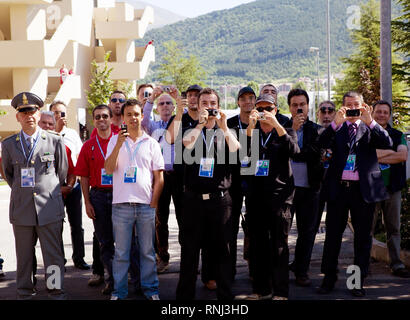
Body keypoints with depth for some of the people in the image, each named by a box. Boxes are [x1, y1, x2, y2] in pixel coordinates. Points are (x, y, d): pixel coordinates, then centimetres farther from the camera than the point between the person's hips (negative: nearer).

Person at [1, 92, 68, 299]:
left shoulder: (55, 141, 2)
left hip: (49, 206, -2)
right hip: (21, 208, 2)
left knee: (53, 254, 0)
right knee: (23, 255, 7)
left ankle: (56, 292, 9)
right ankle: (24, 293, 18)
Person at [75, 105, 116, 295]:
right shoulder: (89, 146, 6)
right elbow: (84, 177, 7)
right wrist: (87, 203, -1)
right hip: (98, 195, 1)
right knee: (104, 240, 5)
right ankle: (112, 279, 12)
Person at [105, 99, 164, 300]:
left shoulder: (151, 143, 9)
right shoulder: (115, 141, 8)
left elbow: (159, 177, 8)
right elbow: (108, 169, -5)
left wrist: (154, 202, 1)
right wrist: (119, 144, -15)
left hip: (146, 205, 1)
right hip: (121, 204, -1)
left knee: (147, 251, 7)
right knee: (121, 252, 4)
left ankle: (150, 288, 17)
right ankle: (119, 291, 12)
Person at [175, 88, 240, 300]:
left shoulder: (225, 133, 11)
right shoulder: (191, 131, 11)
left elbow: (236, 152, -10)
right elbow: (186, 146, -12)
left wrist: (223, 126, -16)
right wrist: (200, 124, -17)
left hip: (219, 198, 0)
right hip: (193, 198, 0)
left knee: (221, 249, 4)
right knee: (189, 249, 5)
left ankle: (225, 295, 13)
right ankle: (184, 294, 14)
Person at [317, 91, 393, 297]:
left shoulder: (370, 129, 8)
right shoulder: (336, 128, 9)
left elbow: (387, 144, -8)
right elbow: (323, 144, -8)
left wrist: (370, 121, -17)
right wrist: (336, 122, -20)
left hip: (363, 189, 0)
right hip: (338, 188, 0)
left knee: (363, 237, 6)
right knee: (333, 234, 6)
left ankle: (358, 281, 16)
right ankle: (329, 278, 18)